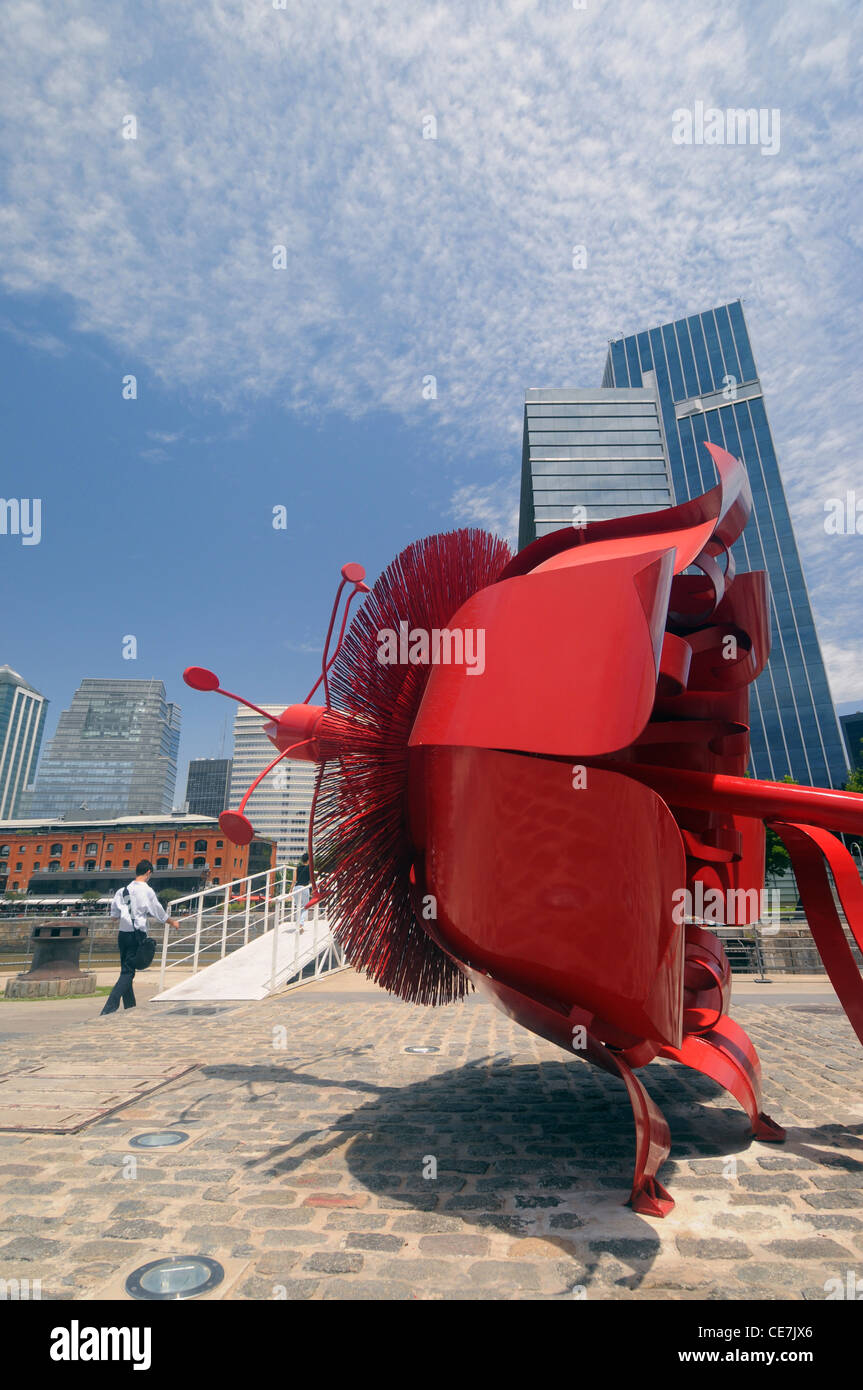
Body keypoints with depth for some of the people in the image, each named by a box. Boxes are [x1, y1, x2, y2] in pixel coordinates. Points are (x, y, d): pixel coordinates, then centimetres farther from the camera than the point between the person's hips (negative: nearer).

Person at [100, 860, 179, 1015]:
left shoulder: (122, 890, 6)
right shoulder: (147, 891, -10)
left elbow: (114, 914, 11)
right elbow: (159, 913, -1)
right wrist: (173, 922, 16)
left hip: (122, 934, 6)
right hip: (137, 935, -6)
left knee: (126, 971, 15)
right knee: (128, 972, -3)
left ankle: (130, 1007, 25)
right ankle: (109, 1008, -12)